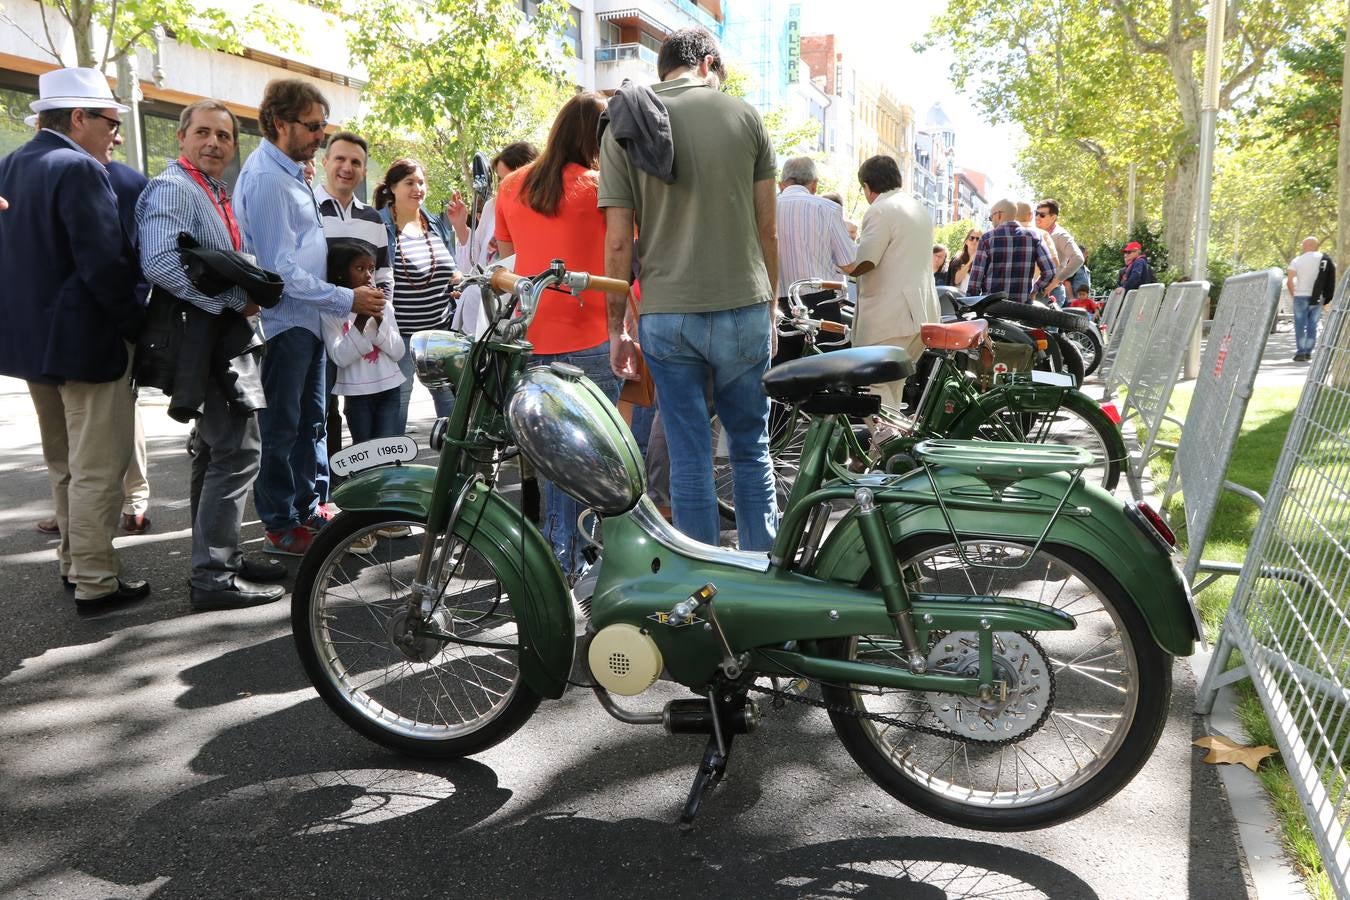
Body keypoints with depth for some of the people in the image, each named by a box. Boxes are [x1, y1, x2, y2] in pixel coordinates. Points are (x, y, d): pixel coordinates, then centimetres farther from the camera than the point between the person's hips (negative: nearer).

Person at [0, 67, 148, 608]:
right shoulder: (80, 169, -17)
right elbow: (105, 263, -23)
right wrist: (137, 324, -13)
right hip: (87, 340, -9)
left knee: (63, 464, 20)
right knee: (97, 468, -1)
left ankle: (72, 560, 31)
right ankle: (95, 581, 5)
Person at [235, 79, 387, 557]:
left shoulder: (291, 172, 12)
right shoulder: (265, 178, -18)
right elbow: (281, 270, -22)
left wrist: (352, 288, 12)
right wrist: (347, 299, -20)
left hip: (308, 320, 10)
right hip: (283, 321, -10)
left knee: (310, 421, 18)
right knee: (281, 428, 2)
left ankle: (309, 507, 31)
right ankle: (281, 526, 13)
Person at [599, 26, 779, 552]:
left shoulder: (624, 128, 3)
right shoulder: (743, 115, 3)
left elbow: (619, 241, -2)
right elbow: (767, 228, 3)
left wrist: (616, 327, 5)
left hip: (666, 315, 0)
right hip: (742, 309, 0)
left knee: (689, 457, 7)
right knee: (750, 447, 14)